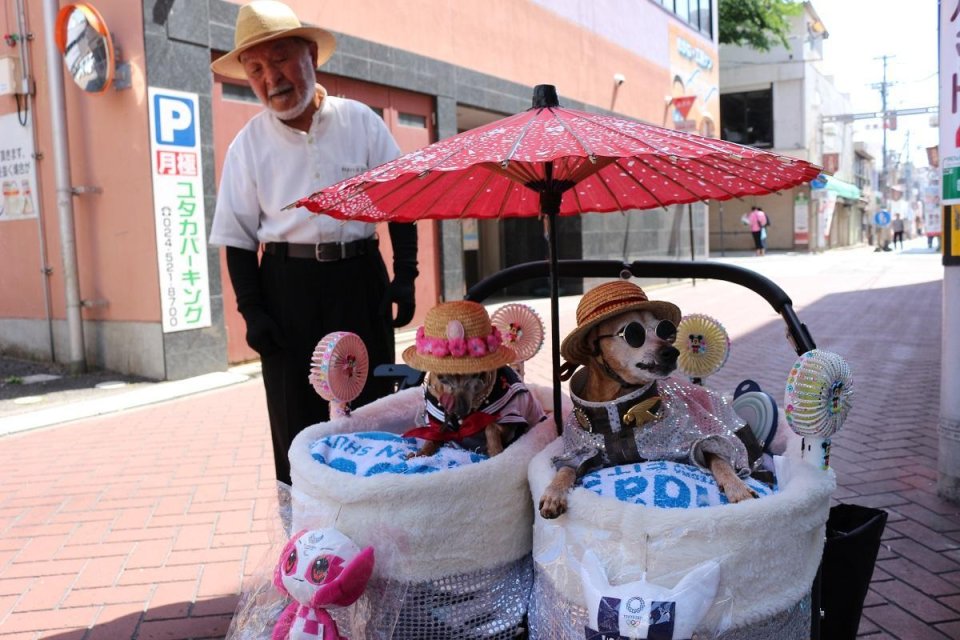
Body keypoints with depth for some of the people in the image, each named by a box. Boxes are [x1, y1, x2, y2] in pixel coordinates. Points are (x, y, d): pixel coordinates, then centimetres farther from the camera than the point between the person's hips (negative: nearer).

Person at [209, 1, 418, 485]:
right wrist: (251, 309, -5)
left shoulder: (360, 121, 4)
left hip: (360, 281, 0)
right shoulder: (248, 145, 4)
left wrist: (404, 277, -3)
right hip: (288, 286, 0)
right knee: (295, 416, 4)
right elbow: (239, 236, 5)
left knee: (371, 405, 6)